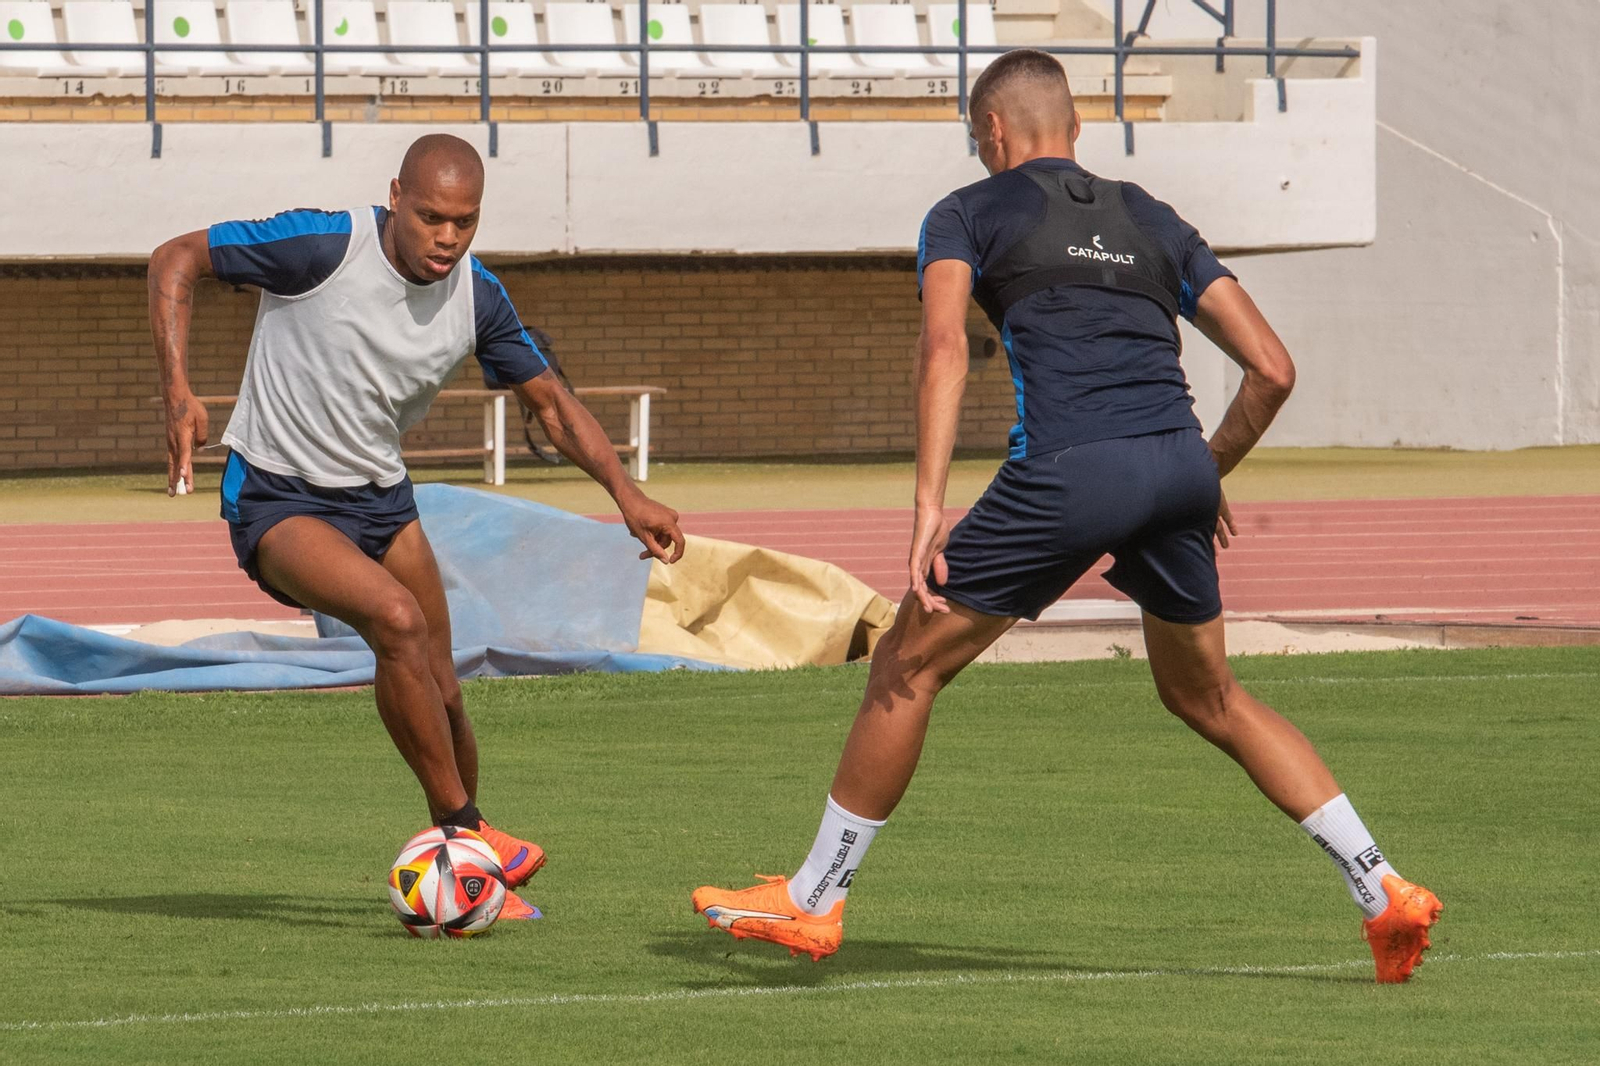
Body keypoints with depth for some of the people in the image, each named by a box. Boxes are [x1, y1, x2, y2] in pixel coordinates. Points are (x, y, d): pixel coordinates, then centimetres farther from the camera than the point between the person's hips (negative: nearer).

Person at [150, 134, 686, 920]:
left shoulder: (476, 297, -5)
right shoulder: (324, 246, -22)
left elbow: (552, 404, 7)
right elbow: (177, 260, -14)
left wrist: (627, 495, -7)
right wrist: (179, 394, -25)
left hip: (380, 498, 6)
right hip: (275, 499, -6)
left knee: (439, 694, 5)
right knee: (398, 617, -30)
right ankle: (465, 831, -20)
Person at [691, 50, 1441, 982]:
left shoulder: (969, 214, 13)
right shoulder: (1152, 222, 25)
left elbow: (944, 344, -8)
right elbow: (1273, 369, 18)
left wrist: (930, 505, -15)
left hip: (1070, 473, -5)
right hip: (1180, 465, 5)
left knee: (908, 665, 11)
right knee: (1208, 697, 23)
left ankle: (813, 900, 16)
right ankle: (1383, 890, 15)